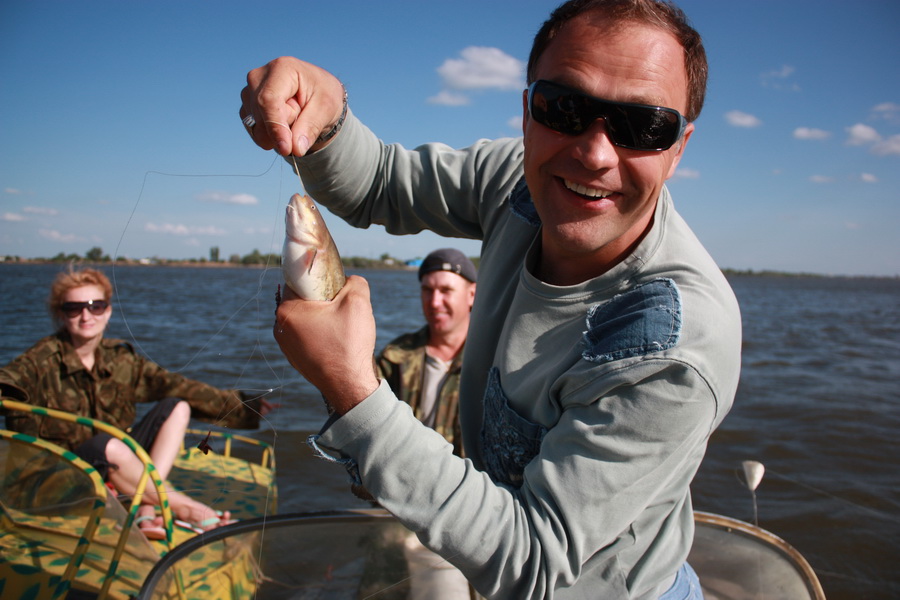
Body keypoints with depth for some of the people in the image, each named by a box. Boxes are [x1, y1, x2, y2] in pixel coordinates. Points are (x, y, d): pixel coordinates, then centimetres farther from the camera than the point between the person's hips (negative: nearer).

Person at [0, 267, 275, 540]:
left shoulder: (120, 357, 3)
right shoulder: (43, 360, -10)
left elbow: (175, 386, 0)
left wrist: (242, 406, -4)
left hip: (116, 467, 6)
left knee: (177, 408, -10)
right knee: (109, 444, -36)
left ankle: (146, 511, -25)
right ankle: (184, 508, -22)